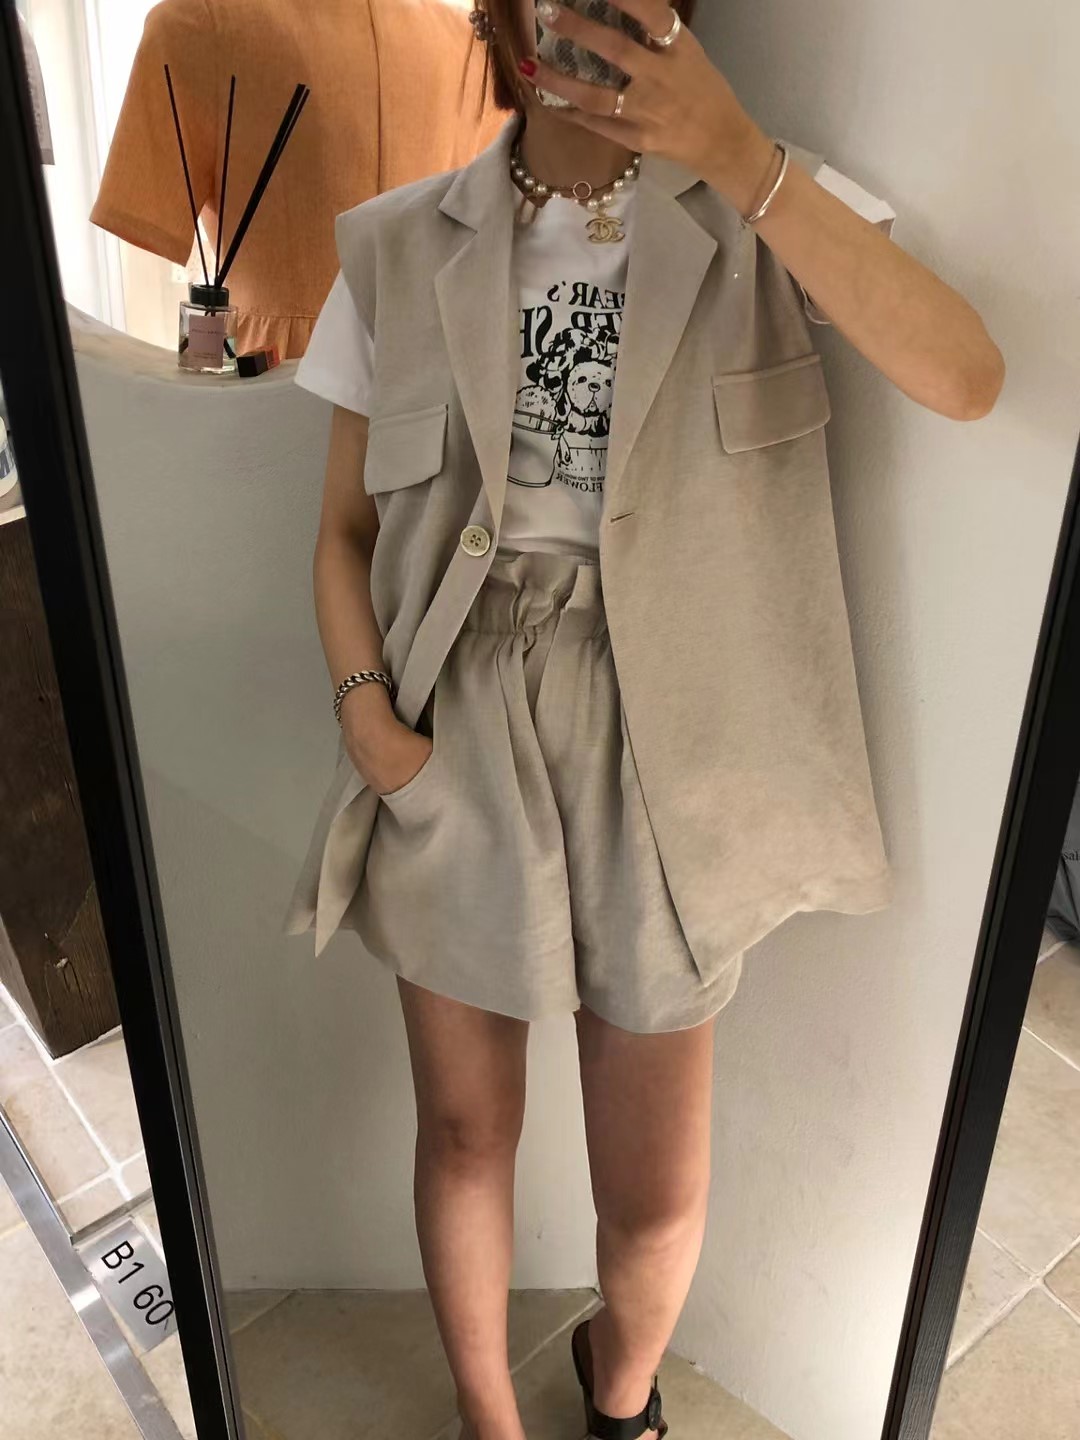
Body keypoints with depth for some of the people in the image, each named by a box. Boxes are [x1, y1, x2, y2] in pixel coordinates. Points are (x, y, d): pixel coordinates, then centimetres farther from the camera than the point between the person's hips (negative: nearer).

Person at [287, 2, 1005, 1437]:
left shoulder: (767, 210, -1)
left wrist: (737, 155, -26)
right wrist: (364, 709, -9)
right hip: (450, 743, 2)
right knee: (465, 1131, 16)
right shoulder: (398, 248, 3)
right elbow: (347, 525, 8)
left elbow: (965, 378, -19)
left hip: (657, 752, -1)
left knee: (658, 1191, 10)